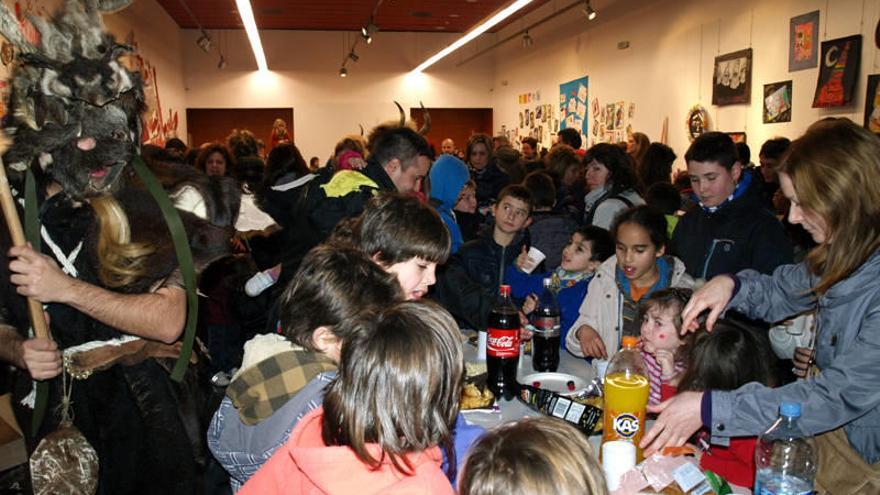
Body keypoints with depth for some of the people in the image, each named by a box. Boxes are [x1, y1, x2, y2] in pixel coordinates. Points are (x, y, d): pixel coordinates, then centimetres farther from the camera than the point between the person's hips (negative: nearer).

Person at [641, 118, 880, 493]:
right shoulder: (843, 256, -1)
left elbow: (839, 397, -28)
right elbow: (779, 291, 12)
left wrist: (709, 407, -29)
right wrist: (732, 284, -12)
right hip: (830, 436, 6)